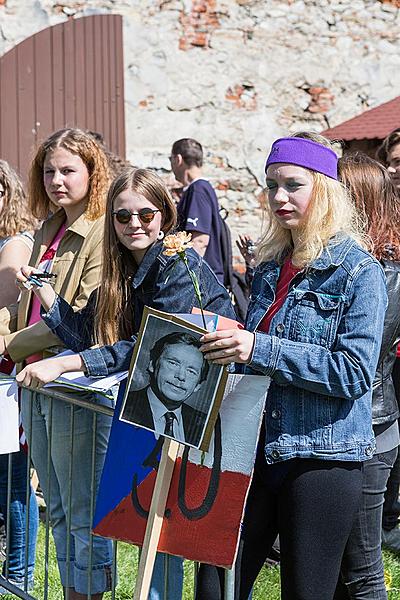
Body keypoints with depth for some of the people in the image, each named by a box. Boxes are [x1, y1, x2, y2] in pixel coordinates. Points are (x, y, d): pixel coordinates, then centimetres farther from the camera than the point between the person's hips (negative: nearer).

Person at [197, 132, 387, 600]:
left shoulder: (359, 271, -8)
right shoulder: (270, 266, 13)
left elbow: (355, 371, -19)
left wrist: (259, 349, -24)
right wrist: (223, 340, 2)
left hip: (323, 460, -6)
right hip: (257, 452, 6)